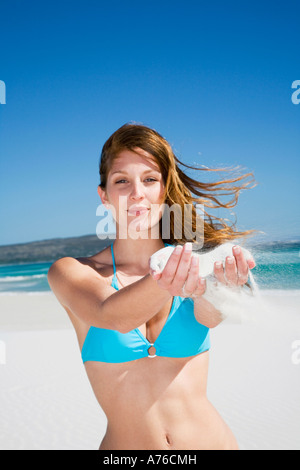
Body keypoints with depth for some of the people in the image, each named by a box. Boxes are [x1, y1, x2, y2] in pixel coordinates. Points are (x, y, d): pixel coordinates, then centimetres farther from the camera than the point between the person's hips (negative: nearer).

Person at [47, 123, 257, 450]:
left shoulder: (198, 259, -4)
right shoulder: (71, 272, -8)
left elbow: (210, 314, -24)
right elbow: (112, 315, -27)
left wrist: (213, 286, -46)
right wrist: (164, 283, -47)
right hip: (123, 443, 0)